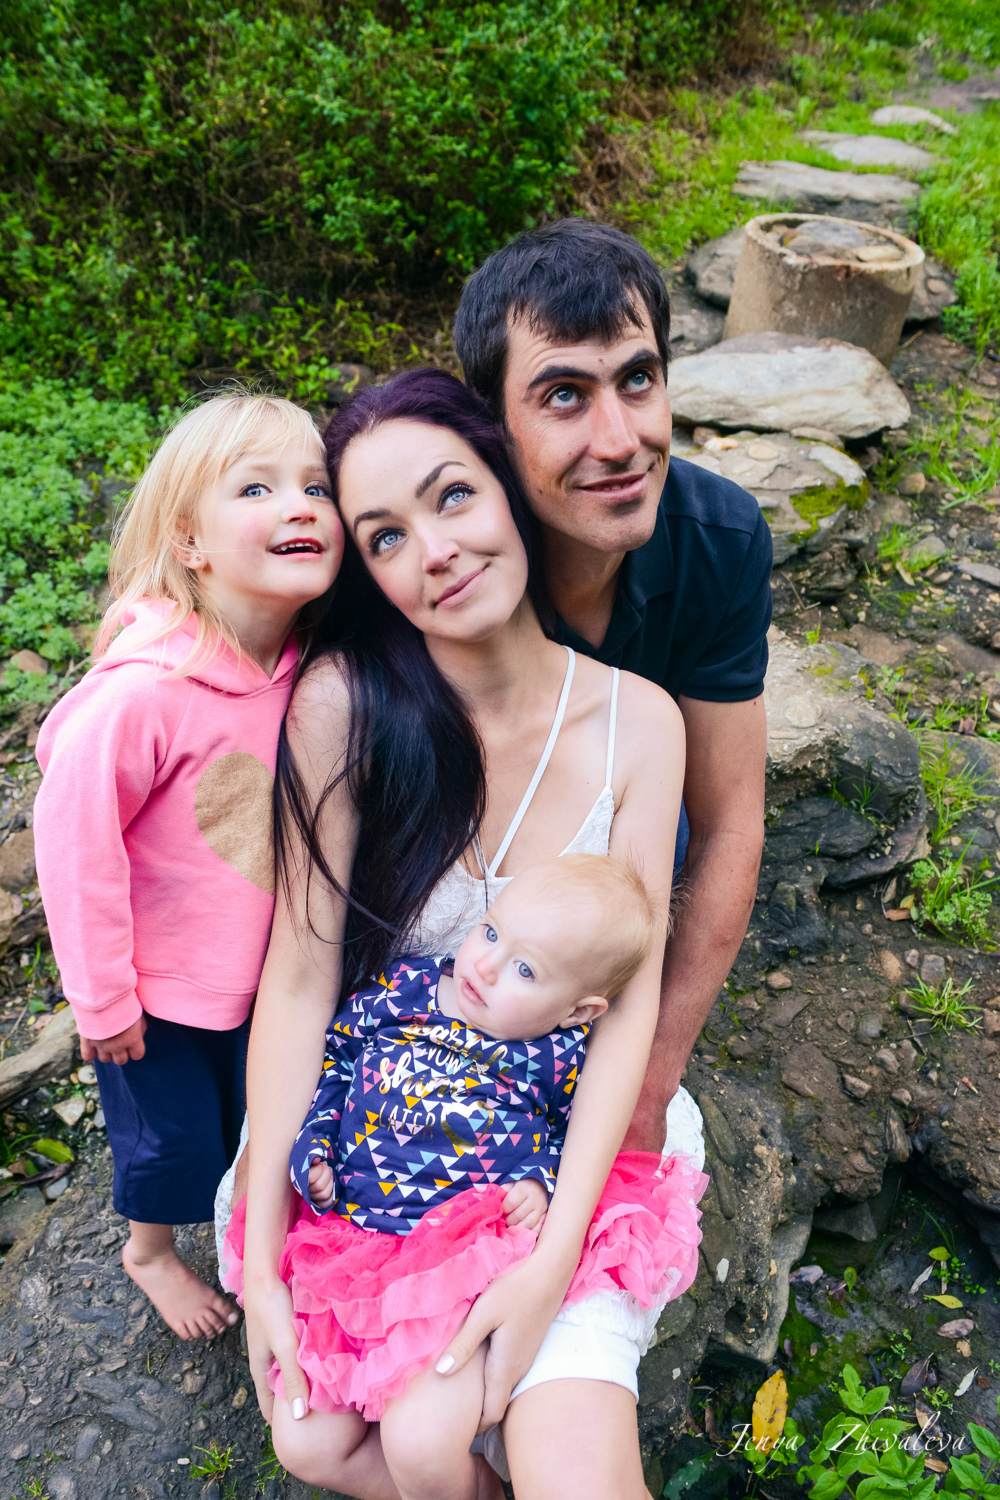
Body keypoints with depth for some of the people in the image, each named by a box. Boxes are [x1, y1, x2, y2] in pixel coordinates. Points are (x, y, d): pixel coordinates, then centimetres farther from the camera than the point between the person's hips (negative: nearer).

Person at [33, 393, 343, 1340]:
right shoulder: (146, 690, -33)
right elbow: (74, 836, -23)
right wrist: (101, 997, -13)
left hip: (256, 970, 5)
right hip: (157, 985, -5)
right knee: (173, 1140, 16)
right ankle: (150, 1251, 50)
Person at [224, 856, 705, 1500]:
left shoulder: (561, 1056, -8)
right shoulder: (403, 987, -2)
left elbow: (568, 1131, 10)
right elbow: (333, 1056, 13)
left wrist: (539, 1182, -8)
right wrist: (313, 1148, 3)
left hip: (473, 1261, -4)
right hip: (351, 1247, 4)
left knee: (419, 1441, -21)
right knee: (304, 1442, 2)